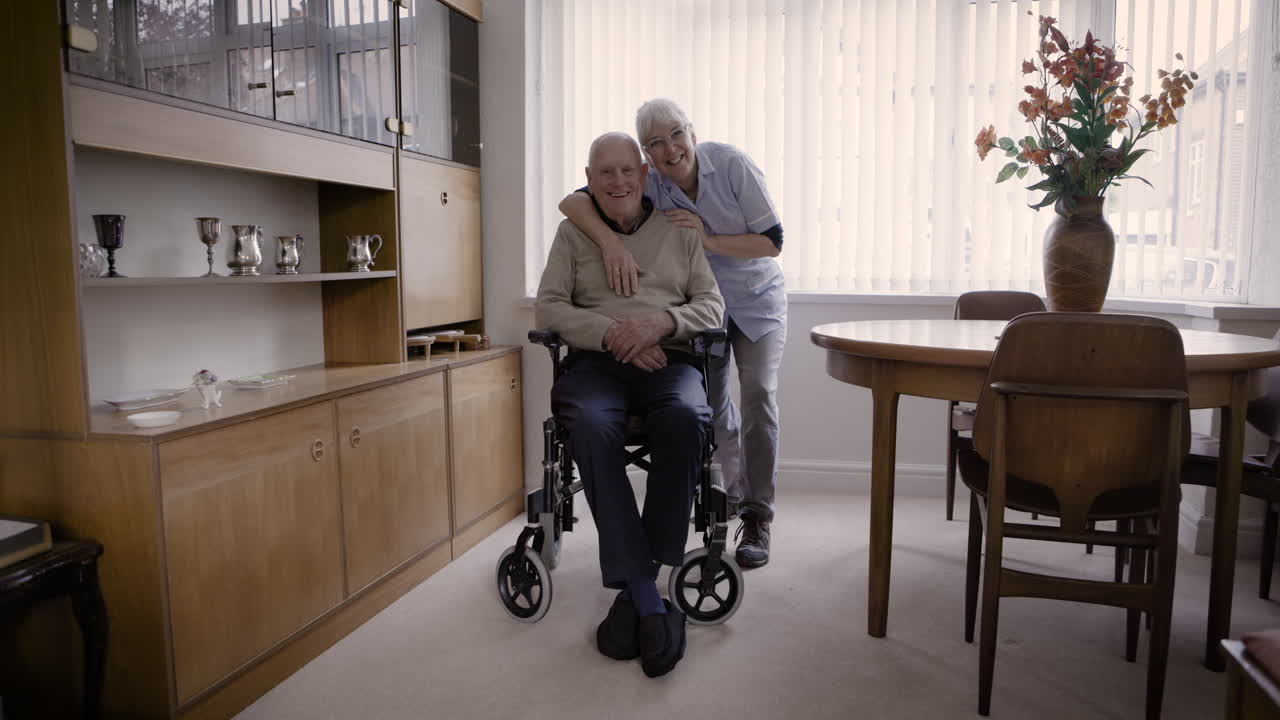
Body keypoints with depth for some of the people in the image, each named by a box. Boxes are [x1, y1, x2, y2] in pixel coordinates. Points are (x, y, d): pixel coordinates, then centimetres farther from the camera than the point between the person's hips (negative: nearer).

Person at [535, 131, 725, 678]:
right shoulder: (572, 232, 18)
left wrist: (662, 320, -11)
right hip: (596, 361, 0)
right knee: (590, 425, -36)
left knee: (684, 419, -36)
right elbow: (549, 306, 5)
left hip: (668, 361, 1)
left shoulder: (679, 232, 19)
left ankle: (635, 583, -26)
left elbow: (712, 306, 11)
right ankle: (647, 597, -32)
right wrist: (611, 333, -12)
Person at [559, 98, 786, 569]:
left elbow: (772, 242, -18)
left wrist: (708, 239, -30)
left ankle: (757, 519, -7)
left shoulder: (733, 165, -20)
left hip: (756, 300, -2)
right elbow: (572, 202, -25)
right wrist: (610, 243, -43)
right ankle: (735, 494, 32)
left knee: (758, 394, -16)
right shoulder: (648, 183, -16)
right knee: (712, 404, 6)